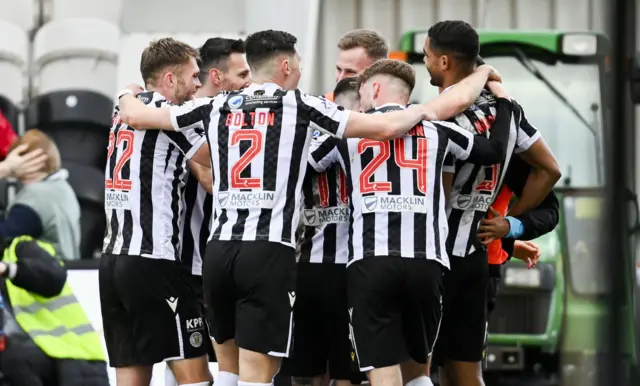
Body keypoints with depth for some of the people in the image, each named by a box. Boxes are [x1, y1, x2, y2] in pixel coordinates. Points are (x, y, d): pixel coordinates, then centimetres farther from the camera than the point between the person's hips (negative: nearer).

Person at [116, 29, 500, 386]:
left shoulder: (216, 107, 12)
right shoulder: (300, 105, 2)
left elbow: (136, 116, 23)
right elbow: (387, 128, -4)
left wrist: (130, 94, 46)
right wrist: (424, 111, 13)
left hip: (220, 249, 4)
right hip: (270, 252, -4)